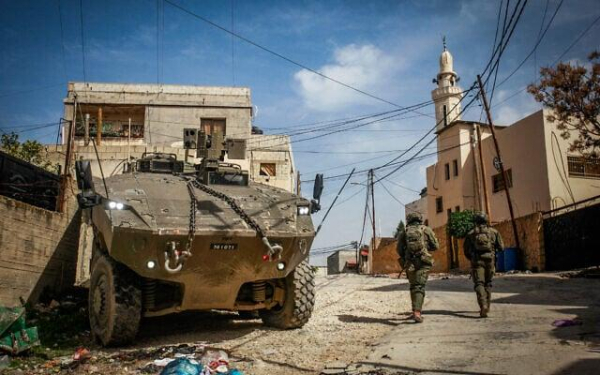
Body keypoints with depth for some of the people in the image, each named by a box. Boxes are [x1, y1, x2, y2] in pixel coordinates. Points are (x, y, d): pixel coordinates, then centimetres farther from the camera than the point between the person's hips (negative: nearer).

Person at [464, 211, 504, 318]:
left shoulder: (470, 234, 4)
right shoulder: (493, 232, 6)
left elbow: (466, 251, 6)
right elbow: (501, 247, 5)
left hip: (477, 261, -2)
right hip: (490, 260, 2)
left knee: (479, 283, -5)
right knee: (488, 283, 17)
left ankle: (483, 305, -25)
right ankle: (486, 306, 22)